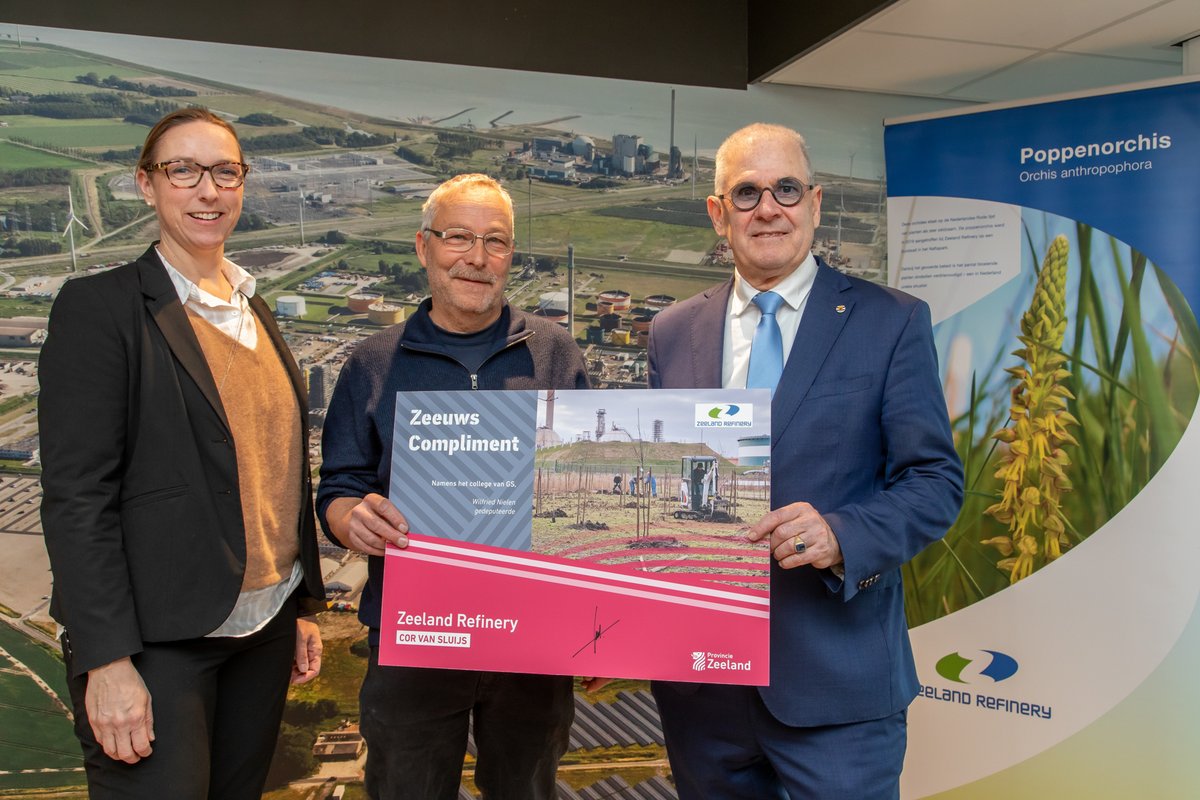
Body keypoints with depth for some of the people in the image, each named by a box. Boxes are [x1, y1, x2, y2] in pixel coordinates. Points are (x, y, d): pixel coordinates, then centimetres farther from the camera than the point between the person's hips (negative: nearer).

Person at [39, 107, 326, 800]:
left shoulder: (256, 312, 12)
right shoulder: (101, 306, -8)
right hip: (157, 639, -6)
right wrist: (107, 660, -17)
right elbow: (75, 494, -13)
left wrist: (304, 606, 13)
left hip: (264, 630, 6)